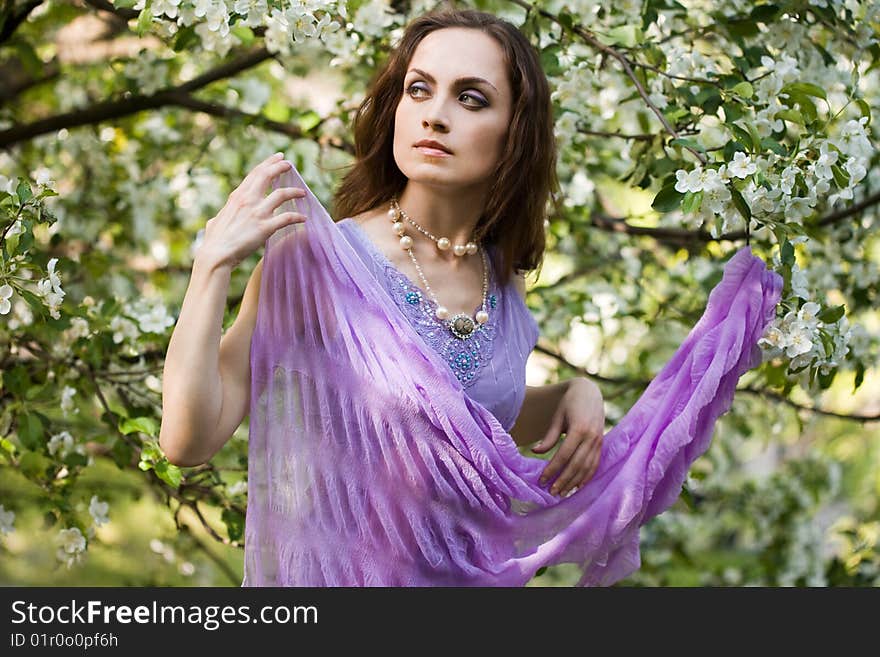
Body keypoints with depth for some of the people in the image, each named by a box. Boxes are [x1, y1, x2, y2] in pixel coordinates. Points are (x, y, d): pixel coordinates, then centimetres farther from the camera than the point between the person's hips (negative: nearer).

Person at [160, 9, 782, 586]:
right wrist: (213, 262, -28)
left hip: (480, 571, 5)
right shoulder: (317, 258, -19)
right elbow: (188, 438, -22)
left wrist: (573, 395, -4)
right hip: (338, 572, -5)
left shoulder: (503, 274, -4)